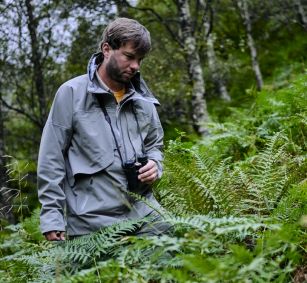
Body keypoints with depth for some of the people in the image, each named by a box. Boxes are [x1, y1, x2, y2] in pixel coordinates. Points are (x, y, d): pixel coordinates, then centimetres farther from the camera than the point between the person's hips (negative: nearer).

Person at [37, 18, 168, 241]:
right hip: (91, 223, -4)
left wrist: (154, 165, 1)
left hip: (145, 214, 4)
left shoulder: (143, 99, 10)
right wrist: (52, 217, -8)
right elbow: (51, 160, -3)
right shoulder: (72, 93, -3)